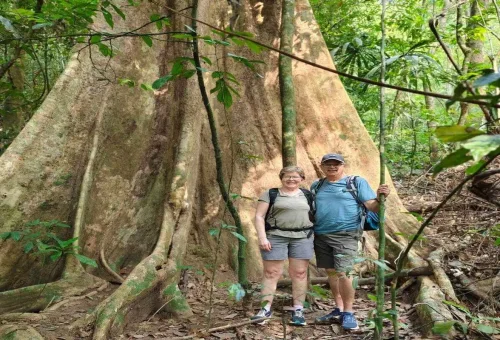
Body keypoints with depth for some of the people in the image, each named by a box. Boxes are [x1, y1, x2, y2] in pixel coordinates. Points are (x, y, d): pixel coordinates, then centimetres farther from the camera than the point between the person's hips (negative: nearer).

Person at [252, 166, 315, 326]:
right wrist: (262, 237, -11)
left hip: (302, 237, 2)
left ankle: (298, 309, 8)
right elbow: (259, 216, -1)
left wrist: (315, 237, 6)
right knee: (271, 272, -2)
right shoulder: (270, 194, 4)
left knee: (299, 272, 1)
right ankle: (266, 308, 4)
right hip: (275, 236, -2)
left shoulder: (308, 195, 13)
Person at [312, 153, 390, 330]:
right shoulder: (316, 186, 12)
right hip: (320, 235, 5)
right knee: (331, 272, 11)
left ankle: (348, 313, 2)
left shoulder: (357, 182, -1)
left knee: (343, 273, -13)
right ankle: (339, 310, 24)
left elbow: (372, 206, -6)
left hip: (345, 235, -5)